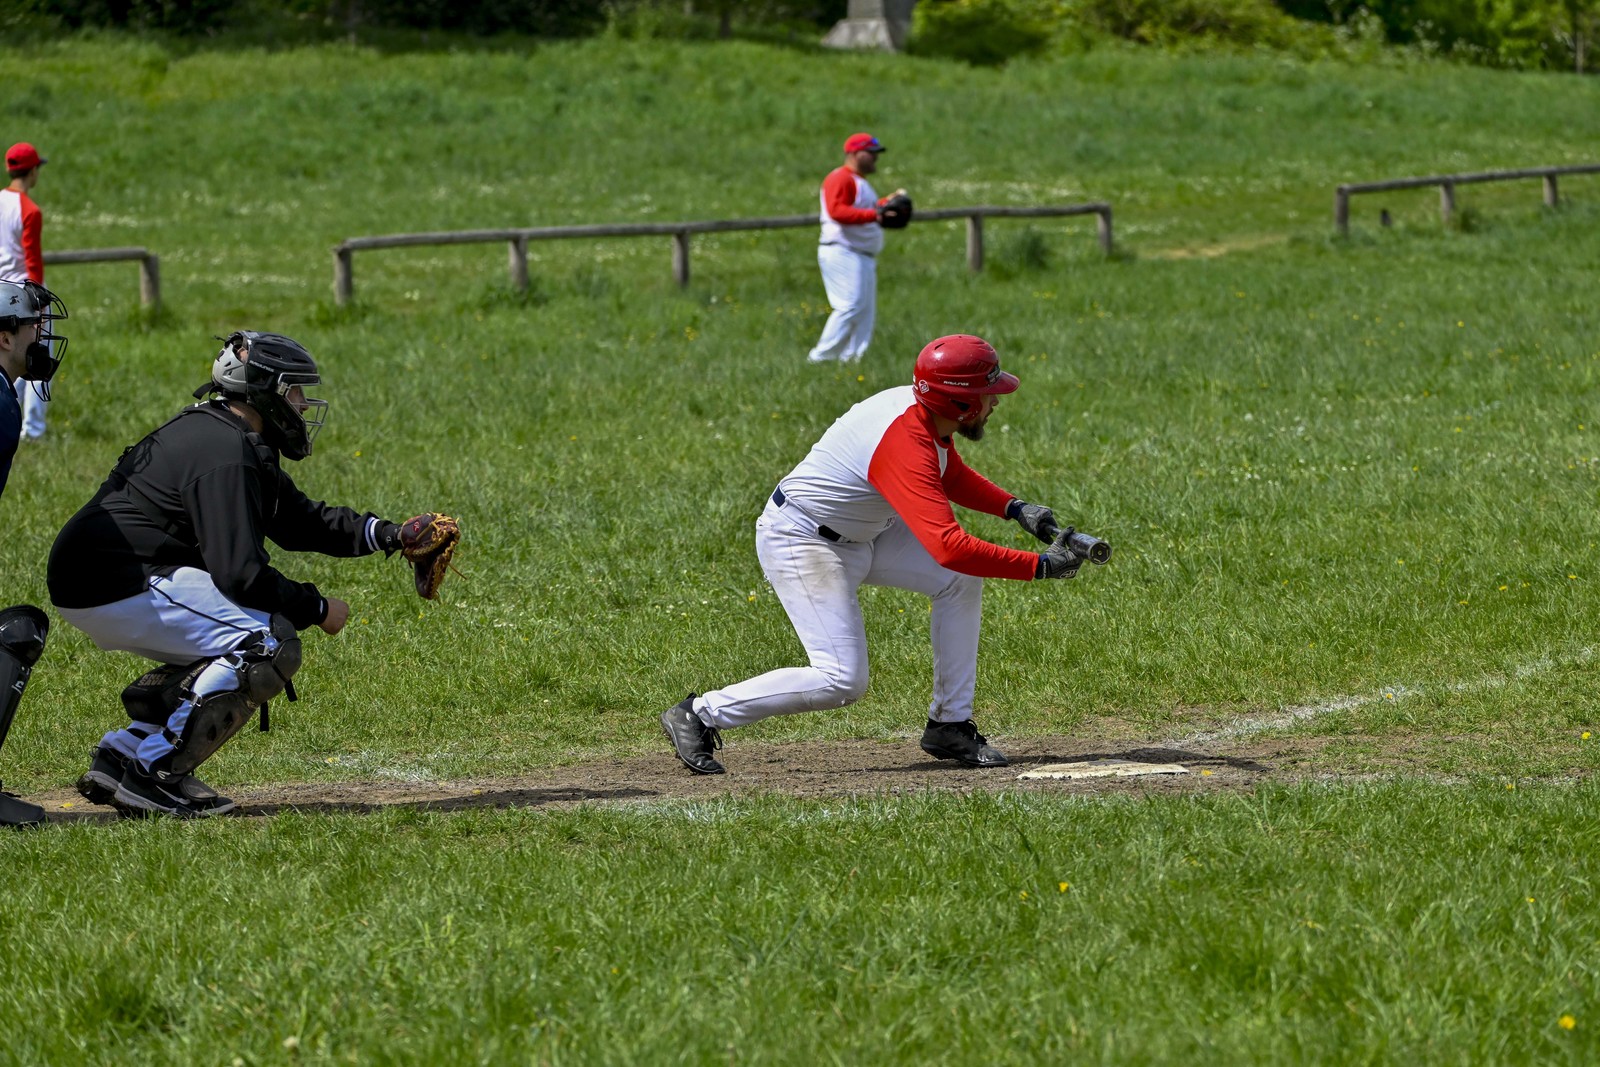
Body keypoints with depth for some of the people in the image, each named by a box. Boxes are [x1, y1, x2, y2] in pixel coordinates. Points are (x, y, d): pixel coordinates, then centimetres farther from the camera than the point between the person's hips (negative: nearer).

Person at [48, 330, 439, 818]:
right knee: (273, 646, -14)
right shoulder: (224, 454, -17)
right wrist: (318, 609, -9)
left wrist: (391, 534, 12)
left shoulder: (240, 443, 17)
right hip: (119, 587, -11)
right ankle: (154, 773, -14)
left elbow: (300, 520, 24)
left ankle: (120, 759, 11)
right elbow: (240, 572, -22)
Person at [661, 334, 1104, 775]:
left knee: (960, 580, 0)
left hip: (860, 534, 10)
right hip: (799, 540, -10)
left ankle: (950, 726, 7)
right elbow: (948, 546, -42)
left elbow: (952, 477, 19)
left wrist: (1016, 508, 3)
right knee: (842, 681, -16)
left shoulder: (928, 412, -3)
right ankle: (698, 715, -3)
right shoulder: (905, 444, -33)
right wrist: (1040, 565, -35)